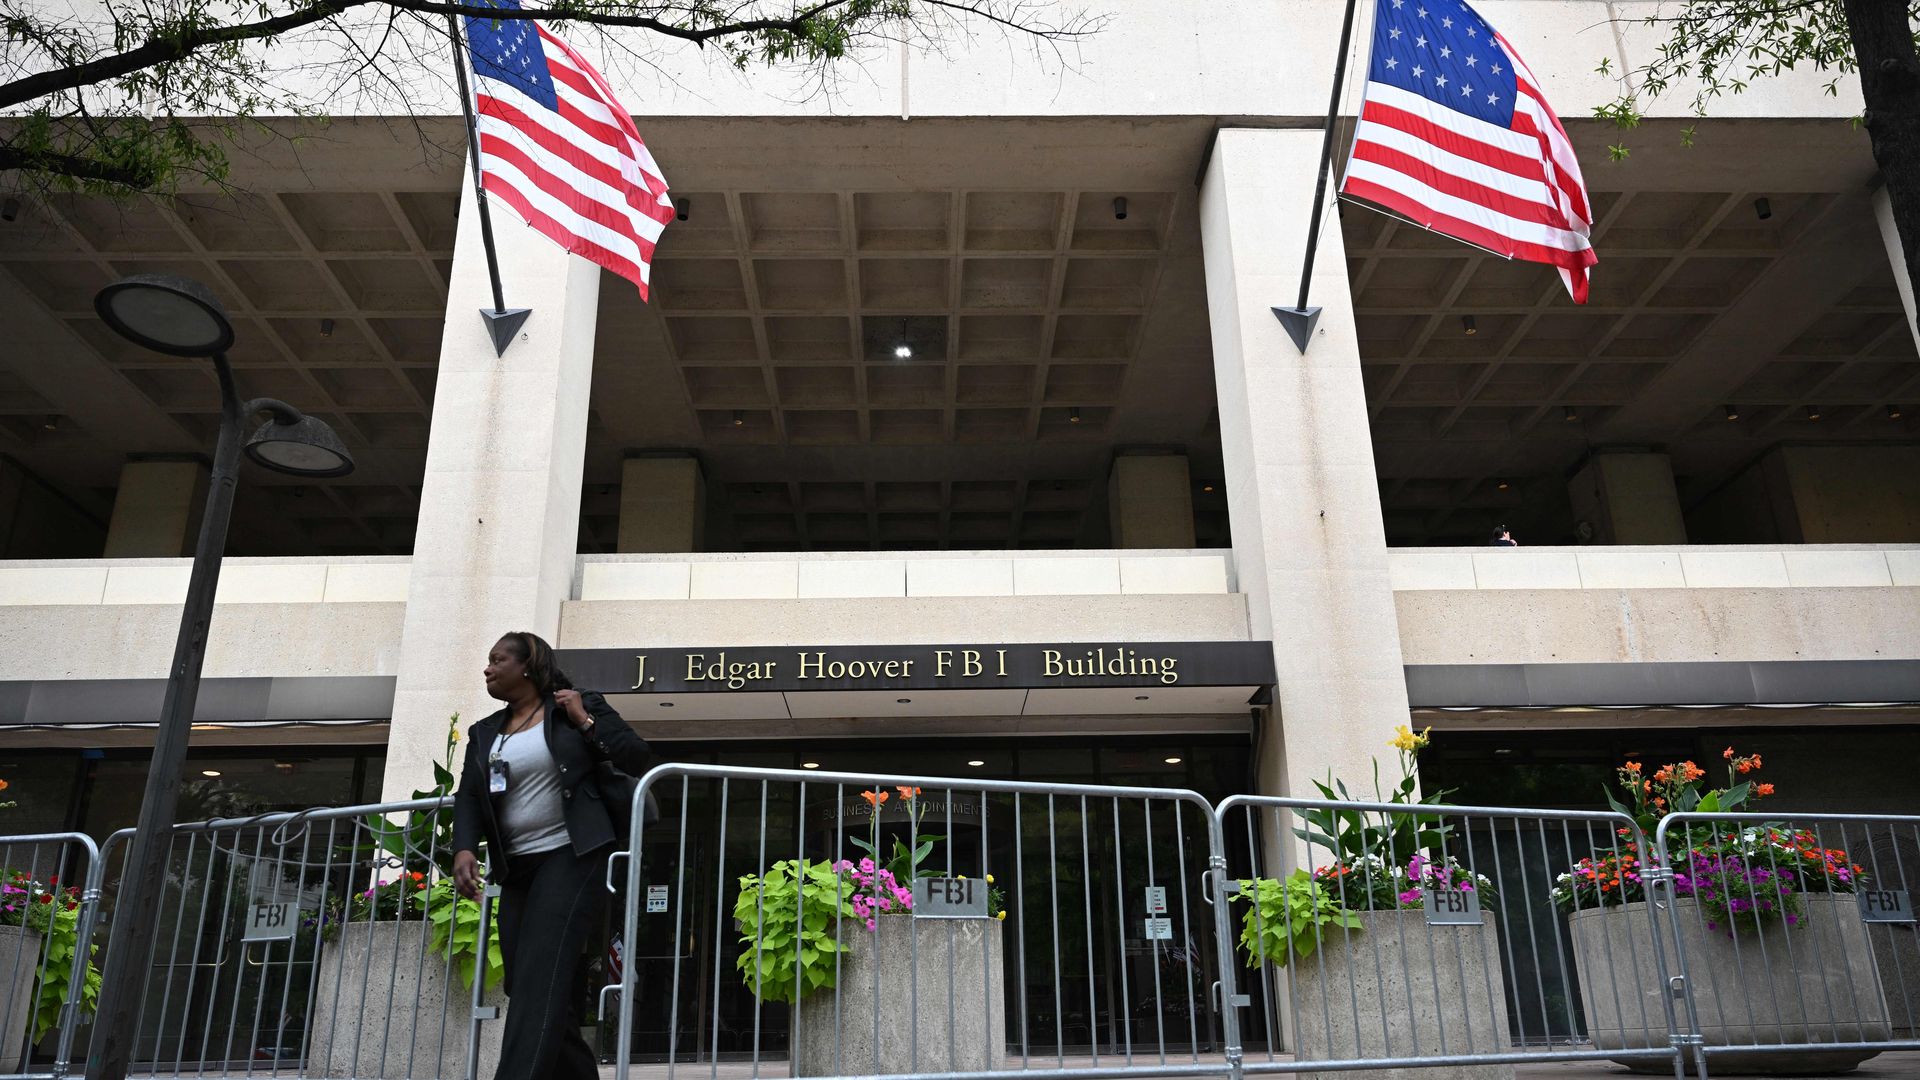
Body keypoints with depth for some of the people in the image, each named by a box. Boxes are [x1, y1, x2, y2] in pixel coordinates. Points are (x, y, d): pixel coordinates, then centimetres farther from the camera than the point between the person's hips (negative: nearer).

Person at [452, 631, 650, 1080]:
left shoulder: (582, 705, 2)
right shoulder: (484, 734, 17)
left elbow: (636, 757, -2)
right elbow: (468, 798, 7)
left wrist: (585, 721, -9)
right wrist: (464, 848, -11)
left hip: (570, 857, -7)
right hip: (516, 869, 7)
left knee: (540, 980, -17)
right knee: (525, 985, 7)